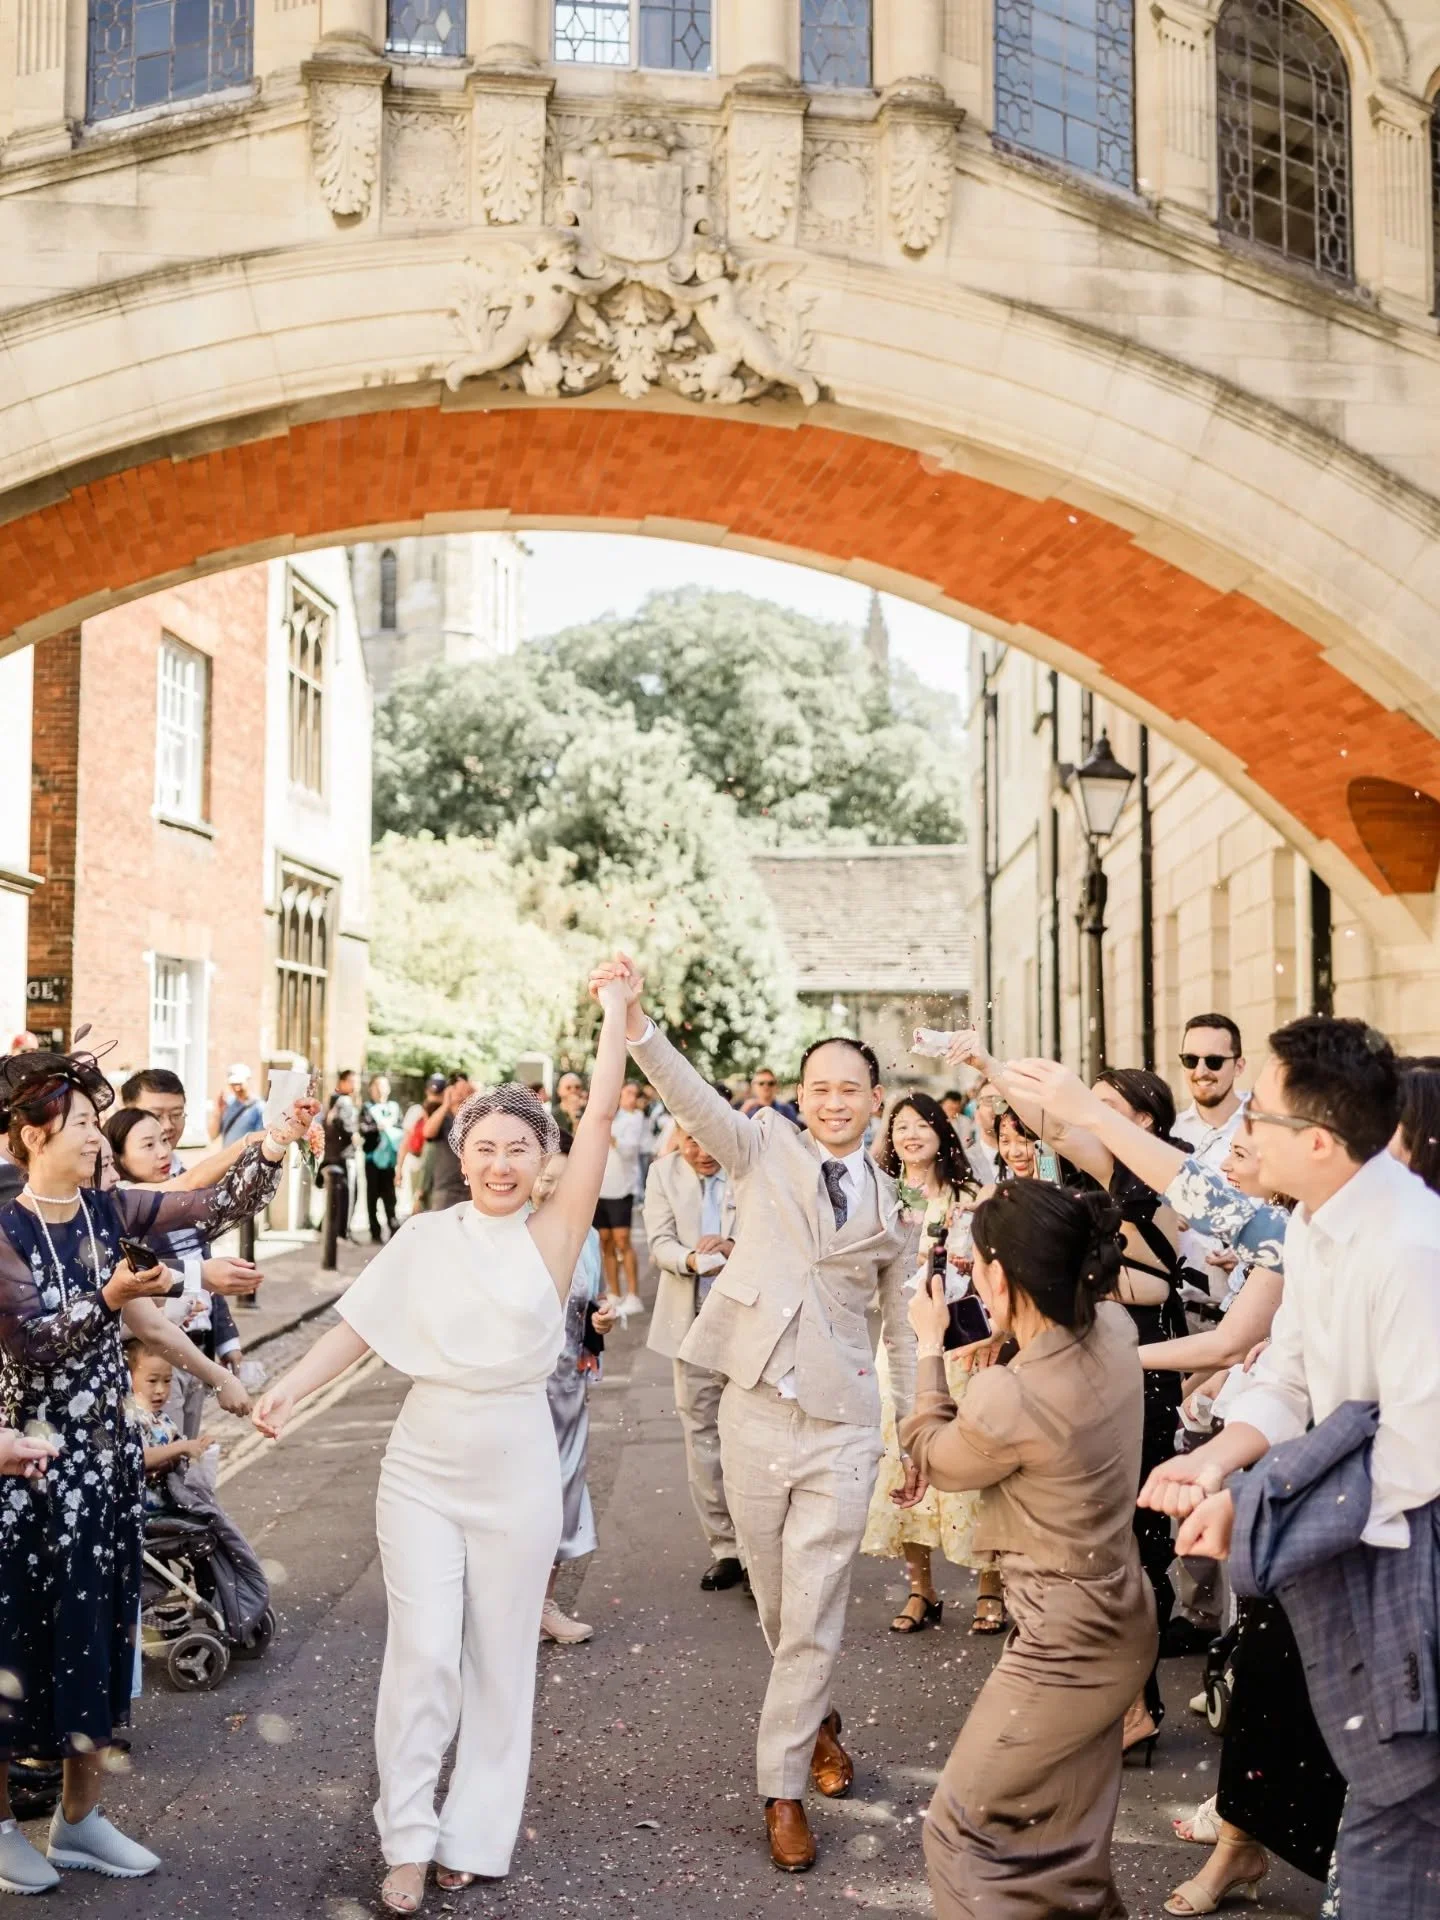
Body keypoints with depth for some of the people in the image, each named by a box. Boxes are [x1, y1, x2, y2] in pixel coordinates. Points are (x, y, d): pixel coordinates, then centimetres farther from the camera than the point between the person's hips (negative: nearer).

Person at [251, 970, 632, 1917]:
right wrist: (292, 1387, -17)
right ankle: (408, 1841, 13)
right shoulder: (426, 1238, 1)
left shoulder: (554, 1232, -5)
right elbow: (360, 1324, -1)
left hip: (517, 1468, -1)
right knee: (423, 1651, -1)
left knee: (500, 1657, 9)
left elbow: (603, 1114, -11)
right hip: (423, 1464, 1)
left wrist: (616, 1011, -10)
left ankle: (475, 1837, 24)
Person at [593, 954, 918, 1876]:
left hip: (842, 1424, 0)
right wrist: (635, 1021, -33)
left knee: (814, 1610, -1)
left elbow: (903, 1326, 15)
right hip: (755, 1411, 0)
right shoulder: (766, 1148, 1)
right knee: (777, 1601, 14)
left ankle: (783, 1785, 14)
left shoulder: (891, 1207, 7)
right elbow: (695, 1099, -17)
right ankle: (818, 1716, 41)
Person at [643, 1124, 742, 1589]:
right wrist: (691, 1259, -25)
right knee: (700, 1433, 6)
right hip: (691, 1323, 2)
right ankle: (725, 1549, 17)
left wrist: (734, 1248, -27)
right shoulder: (663, 1174, 4)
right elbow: (659, 1240, -3)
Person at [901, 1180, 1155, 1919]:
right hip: (1118, 1622, 8)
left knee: (961, 1830, 9)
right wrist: (1011, 1342, 8)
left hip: (1065, 1643, -8)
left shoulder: (1005, 1400, -30)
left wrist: (930, 1347, 3)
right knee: (1068, 1845, 25)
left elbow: (934, 1460, -6)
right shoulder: (1113, 1331, -9)